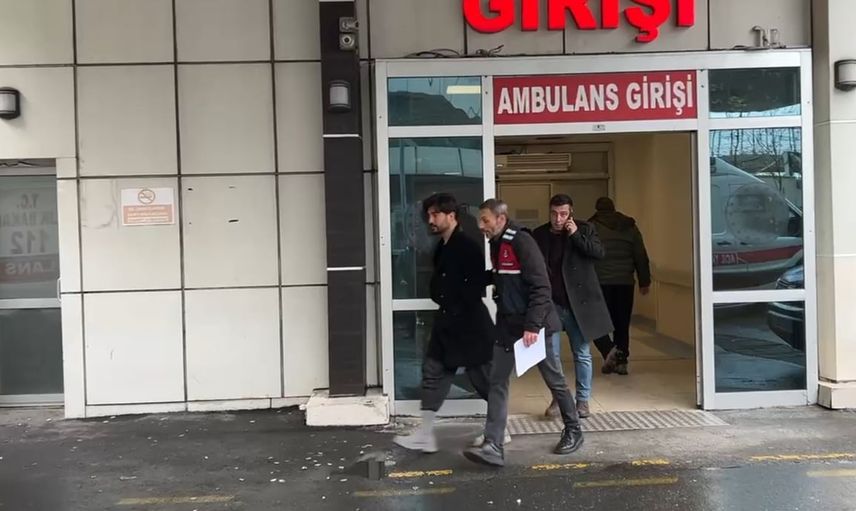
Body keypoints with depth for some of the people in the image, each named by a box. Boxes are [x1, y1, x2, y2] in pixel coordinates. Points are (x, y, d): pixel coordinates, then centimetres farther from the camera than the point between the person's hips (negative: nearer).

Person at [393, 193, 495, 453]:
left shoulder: (467, 246, -15)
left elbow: (477, 284, -20)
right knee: (433, 372, 7)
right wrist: (441, 299, 5)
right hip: (445, 321, 9)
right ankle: (425, 435, 12)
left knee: (483, 377, 4)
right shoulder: (442, 247, 12)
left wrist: (458, 308, -13)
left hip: (469, 322, -9)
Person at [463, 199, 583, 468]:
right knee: (497, 383, 0)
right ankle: (493, 446, 0)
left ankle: (573, 431, 29)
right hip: (508, 325, 8)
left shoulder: (522, 243, -18)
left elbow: (540, 287, -22)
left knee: (554, 380, 9)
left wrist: (532, 325, -25)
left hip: (533, 325, -8)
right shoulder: (496, 245, 9)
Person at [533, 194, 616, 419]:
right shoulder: (539, 235, 2)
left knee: (582, 354, 7)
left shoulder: (584, 229, 0)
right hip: (550, 304, 1)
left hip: (577, 303, -1)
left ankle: (583, 400, 20)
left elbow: (599, 253, -12)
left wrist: (576, 235, -18)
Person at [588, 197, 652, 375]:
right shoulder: (630, 227, 10)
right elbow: (641, 256, 8)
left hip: (600, 282, -2)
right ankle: (622, 361, 7)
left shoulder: (592, 227, 1)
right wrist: (644, 281, 11)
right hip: (625, 282, 3)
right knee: (622, 323, 9)